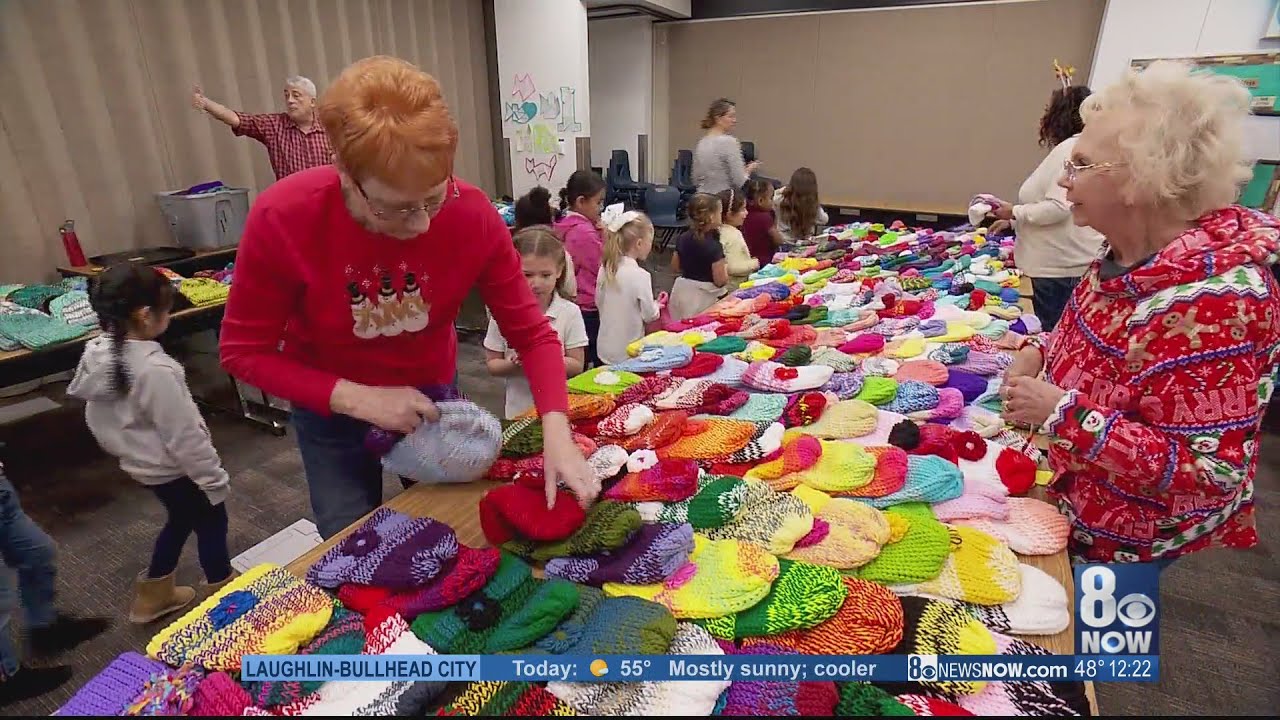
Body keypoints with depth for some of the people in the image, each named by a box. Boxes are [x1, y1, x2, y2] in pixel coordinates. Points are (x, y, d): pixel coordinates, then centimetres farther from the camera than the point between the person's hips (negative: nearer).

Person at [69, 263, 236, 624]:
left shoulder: (98, 354, -5)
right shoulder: (154, 369, -31)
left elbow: (99, 418, 8)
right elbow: (184, 435, -25)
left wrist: (126, 447, 22)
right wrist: (214, 478, -15)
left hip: (140, 463, 9)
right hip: (172, 468, -9)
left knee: (181, 520, 27)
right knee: (211, 525, 12)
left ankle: (153, 596, 42)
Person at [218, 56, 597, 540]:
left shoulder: (473, 215, -27)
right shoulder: (282, 218, -29)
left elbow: (531, 333, -20)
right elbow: (244, 352, -16)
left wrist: (556, 434, -34)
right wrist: (359, 399, -28)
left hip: (430, 393, 1)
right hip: (331, 406, -1)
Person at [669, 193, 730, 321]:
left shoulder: (682, 239, 2)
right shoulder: (714, 246, -18)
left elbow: (675, 268, 13)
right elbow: (720, 281, -15)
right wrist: (725, 268, 3)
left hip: (682, 292, 7)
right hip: (703, 297, -7)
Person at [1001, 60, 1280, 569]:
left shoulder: (1213, 298, -32)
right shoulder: (1127, 253, -6)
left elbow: (1208, 470, -30)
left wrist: (1062, 412, -35)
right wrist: (1040, 352, -7)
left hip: (1128, 536, -7)